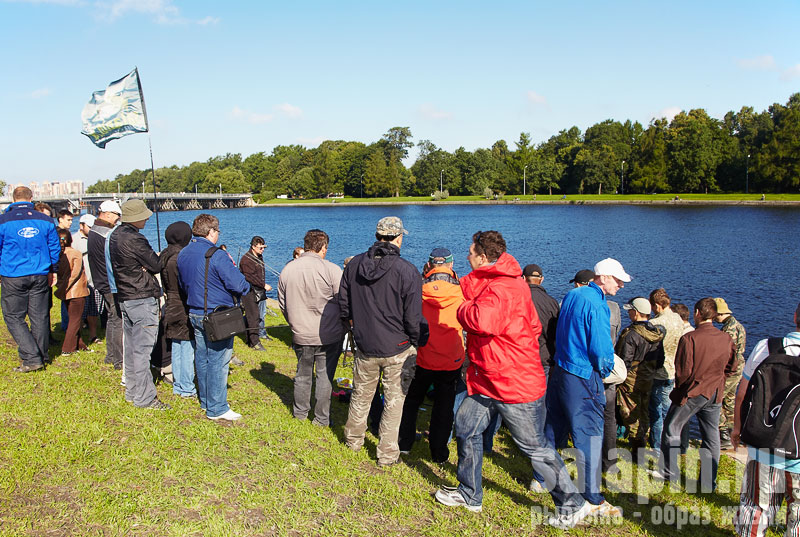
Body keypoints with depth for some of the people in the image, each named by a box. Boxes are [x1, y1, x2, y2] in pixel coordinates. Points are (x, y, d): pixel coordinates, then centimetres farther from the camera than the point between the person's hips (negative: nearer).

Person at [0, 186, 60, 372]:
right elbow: (55, 248, 9)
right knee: (39, 317, 11)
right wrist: (53, 271, 20)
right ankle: (41, 356, 21)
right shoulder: (45, 220, 1)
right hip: (40, 276, 3)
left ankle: (32, 358, -5)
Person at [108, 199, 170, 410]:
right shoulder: (134, 239, -18)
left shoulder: (115, 235, 12)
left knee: (130, 346, 16)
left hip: (124, 296, 10)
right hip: (142, 298, -10)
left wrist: (142, 267, -1)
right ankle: (144, 397, 0)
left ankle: (132, 391, 26)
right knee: (142, 348, -5)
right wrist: (162, 256, 6)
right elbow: (156, 265, -14)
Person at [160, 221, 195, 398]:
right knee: (188, 348, 0)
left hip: (171, 308, 9)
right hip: (184, 309, -9)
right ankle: (187, 388, 7)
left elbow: (165, 284, 14)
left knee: (176, 348, 16)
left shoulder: (165, 256, 8)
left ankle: (178, 385, 25)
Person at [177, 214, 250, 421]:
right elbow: (238, 284, -21)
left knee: (202, 358, 17)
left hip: (194, 314, 8)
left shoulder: (183, 254, 7)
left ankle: (205, 401, 29)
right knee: (218, 361, -1)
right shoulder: (216, 255, -19)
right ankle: (216, 408, 5)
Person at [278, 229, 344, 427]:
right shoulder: (331, 270, -16)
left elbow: (283, 303, 10)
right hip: (329, 336, -4)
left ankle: (300, 412, 36)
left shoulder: (287, 270, 0)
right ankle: (322, 418, 19)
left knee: (303, 374, 21)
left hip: (301, 335, 4)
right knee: (325, 376, 9)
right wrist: (344, 325, 5)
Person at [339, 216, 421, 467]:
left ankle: (353, 439, 40)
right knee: (394, 401, 10)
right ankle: (387, 454, 19)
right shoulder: (407, 271, -18)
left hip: (365, 346, 4)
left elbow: (344, 306, 6)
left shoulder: (354, 264, -3)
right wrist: (414, 344, 1)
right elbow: (413, 317, -15)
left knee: (361, 395, 22)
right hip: (398, 348, -4)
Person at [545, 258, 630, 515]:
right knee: (589, 436, 0)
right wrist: (605, 369, -1)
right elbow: (602, 350, -21)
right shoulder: (596, 305, -18)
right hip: (583, 379, -9)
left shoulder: (572, 295, 8)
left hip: (560, 371, 9)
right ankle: (592, 499, 8)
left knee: (554, 429, 18)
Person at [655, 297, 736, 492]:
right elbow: (730, 368, 9)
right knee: (711, 436, 12)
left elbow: (683, 370, -17)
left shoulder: (690, 338, -19)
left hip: (692, 393, -5)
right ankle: (709, 482, 19)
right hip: (715, 395, 5)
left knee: (672, 428, 11)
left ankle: (668, 471, 19)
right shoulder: (727, 339, -1)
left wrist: (680, 387, 2)